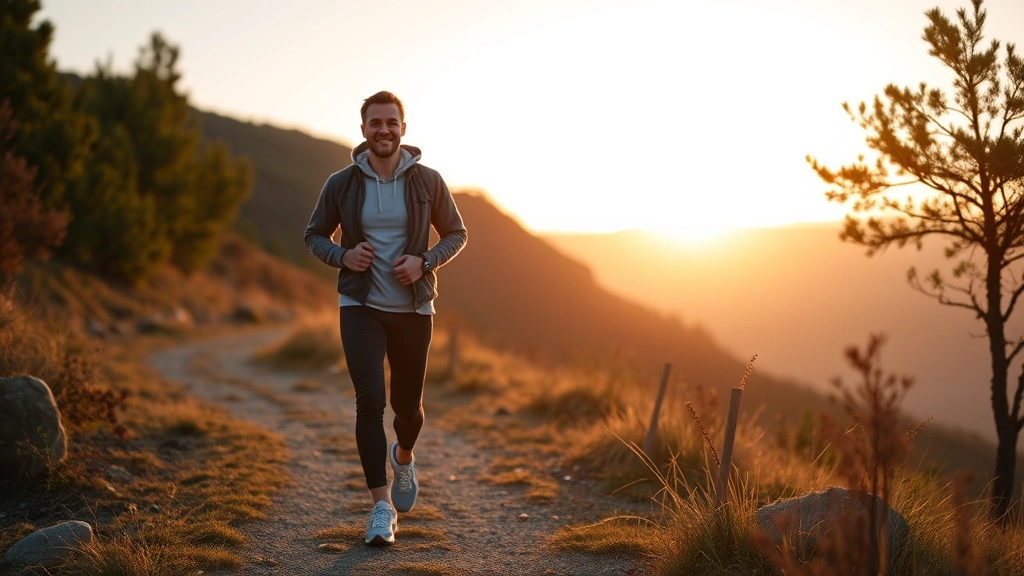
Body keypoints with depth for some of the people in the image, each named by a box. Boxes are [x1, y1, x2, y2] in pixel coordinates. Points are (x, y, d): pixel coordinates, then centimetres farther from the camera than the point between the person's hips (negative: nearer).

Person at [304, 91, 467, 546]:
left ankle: (403, 457, 46)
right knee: (370, 401, -14)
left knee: (407, 405, 10)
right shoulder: (342, 184, -3)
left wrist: (425, 262, -14)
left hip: (413, 309, 1)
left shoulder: (427, 181, -3)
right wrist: (342, 256, -14)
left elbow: (456, 233, 5)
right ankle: (382, 506, -5)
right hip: (361, 307, -1)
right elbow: (314, 236, 7)